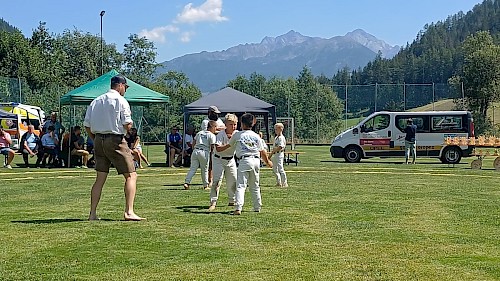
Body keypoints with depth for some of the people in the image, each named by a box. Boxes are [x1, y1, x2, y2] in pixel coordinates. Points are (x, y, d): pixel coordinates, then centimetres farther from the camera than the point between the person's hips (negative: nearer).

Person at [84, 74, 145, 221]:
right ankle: (129, 212, -11)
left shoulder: (96, 101, 12)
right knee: (131, 175, -1)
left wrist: (96, 141, 18)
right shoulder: (121, 101, -6)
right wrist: (129, 125, 9)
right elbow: (127, 125, -12)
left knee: (100, 178, 13)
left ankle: (92, 214, 12)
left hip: (98, 139, 7)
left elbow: (87, 125, 11)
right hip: (116, 140, -7)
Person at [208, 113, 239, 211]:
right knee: (217, 180, -15)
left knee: (233, 181, 9)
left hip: (231, 160, 5)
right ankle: (213, 202, -14)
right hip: (219, 160, -5)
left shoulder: (237, 134, -6)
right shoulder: (221, 134, -21)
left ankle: (232, 201, 26)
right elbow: (218, 148, -33)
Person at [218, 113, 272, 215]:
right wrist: (267, 161, 33)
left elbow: (228, 145, 20)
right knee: (255, 186, 17)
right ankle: (257, 207, 24)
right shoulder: (256, 136, 11)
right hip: (256, 161, 4)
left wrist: (220, 148, 41)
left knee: (240, 185, -8)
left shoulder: (237, 135, 3)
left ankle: (238, 208, -22)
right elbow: (263, 151, 16)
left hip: (244, 161, -4)